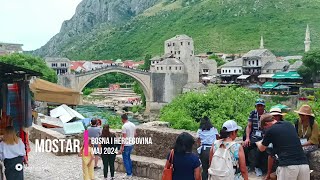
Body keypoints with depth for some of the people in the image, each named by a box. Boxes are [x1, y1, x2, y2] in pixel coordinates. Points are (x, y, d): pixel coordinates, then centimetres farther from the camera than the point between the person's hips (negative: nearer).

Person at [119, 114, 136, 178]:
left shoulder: (124, 126, -19)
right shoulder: (133, 125, 4)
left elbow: (124, 137, -21)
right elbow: (135, 135, 13)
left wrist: (122, 147, -17)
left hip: (126, 145, -8)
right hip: (131, 144, 8)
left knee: (125, 159, 3)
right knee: (128, 158, 21)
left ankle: (129, 174, 6)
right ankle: (130, 172, 26)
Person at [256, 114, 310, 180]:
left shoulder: (270, 130, 3)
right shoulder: (289, 124, 18)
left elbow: (262, 148, 21)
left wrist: (257, 143, 42)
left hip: (287, 166, -5)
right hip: (304, 164, 5)